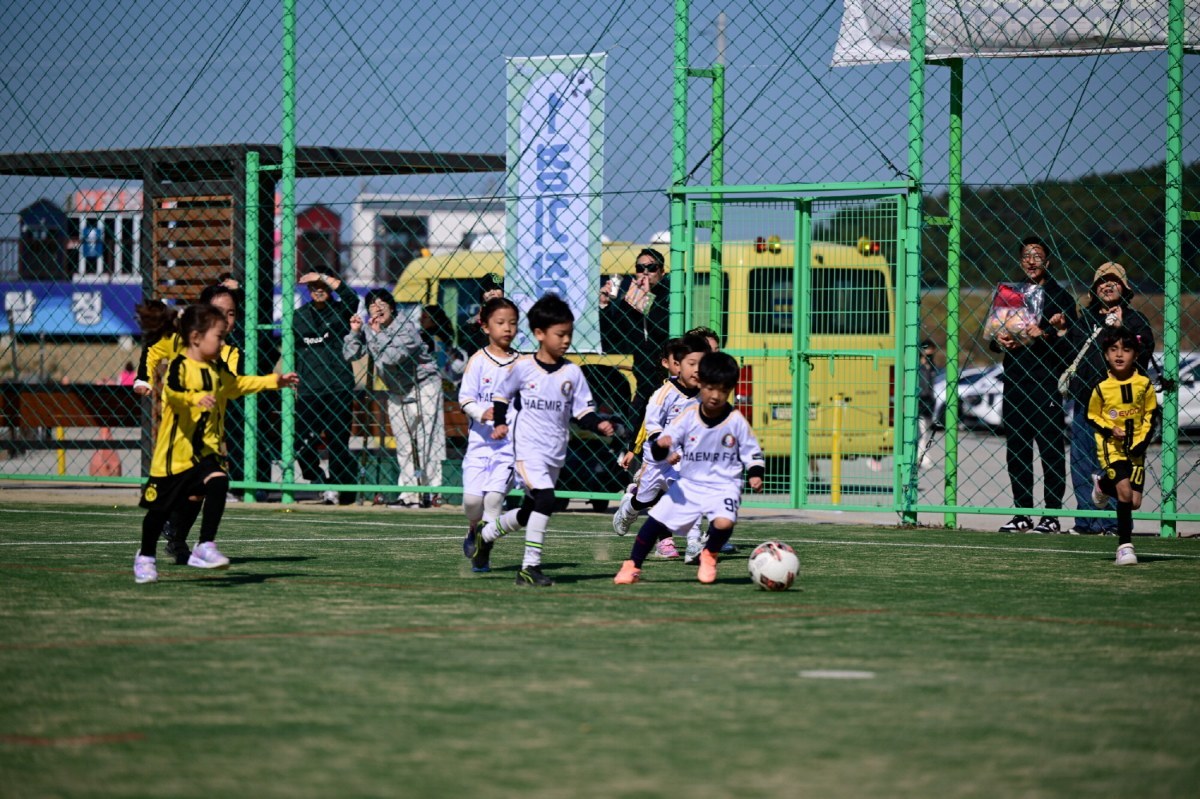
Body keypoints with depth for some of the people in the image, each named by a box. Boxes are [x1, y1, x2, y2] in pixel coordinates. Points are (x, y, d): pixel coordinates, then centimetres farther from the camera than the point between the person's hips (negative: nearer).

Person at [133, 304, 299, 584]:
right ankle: (145, 557, 33)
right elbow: (173, 392, -36)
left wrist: (274, 381, 29)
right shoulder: (180, 366, -15)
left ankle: (205, 547, -20)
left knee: (218, 483, -25)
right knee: (160, 508, 9)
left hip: (206, 449, 5)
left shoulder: (217, 370, 8)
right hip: (175, 449, -5)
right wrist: (196, 398, -55)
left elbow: (238, 384, 29)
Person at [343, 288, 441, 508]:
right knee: (403, 446, 6)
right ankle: (409, 495, 8)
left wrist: (378, 334, -25)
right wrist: (354, 332, -12)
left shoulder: (407, 327, -18)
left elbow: (391, 356, -30)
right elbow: (350, 355, -1)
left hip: (423, 386, -7)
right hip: (396, 392, 7)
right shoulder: (368, 329, 1)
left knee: (426, 441, -10)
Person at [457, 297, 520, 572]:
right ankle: (474, 530, 26)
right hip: (480, 439, -1)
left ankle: (482, 553, 2)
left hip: (510, 443, 1)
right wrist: (482, 413, -21)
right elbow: (465, 398, -3)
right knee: (472, 496, -8)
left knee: (495, 495, -10)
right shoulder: (478, 361, -1)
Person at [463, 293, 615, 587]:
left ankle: (485, 535, 42)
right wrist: (500, 422, -4)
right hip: (528, 448, -5)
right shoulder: (522, 367, -4)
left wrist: (598, 425, -12)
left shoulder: (573, 373, 4)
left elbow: (583, 411, 6)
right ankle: (530, 567, -17)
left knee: (529, 512, 15)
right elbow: (501, 395, 10)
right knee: (545, 499, -23)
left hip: (556, 453, 5)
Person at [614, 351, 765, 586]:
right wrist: (661, 446, -29)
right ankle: (632, 566, 13)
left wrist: (755, 474, -12)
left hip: (724, 485, -2)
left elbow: (752, 452, 4)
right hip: (689, 484, 2)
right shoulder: (688, 417, -7)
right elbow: (660, 452, -6)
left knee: (724, 522, -28)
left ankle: (709, 556, 5)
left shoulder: (736, 421, -8)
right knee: (656, 520, -5)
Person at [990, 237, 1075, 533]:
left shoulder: (1060, 298, 2)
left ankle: (1051, 515, -4)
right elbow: (993, 341, 20)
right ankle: (1022, 514, 13)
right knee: (1017, 451, 6)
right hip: (1015, 384, 5)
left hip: (1046, 384, -5)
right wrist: (999, 341, -2)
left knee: (1051, 451, -5)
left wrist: (1045, 336, -22)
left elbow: (1069, 345, -5)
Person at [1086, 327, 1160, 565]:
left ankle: (1104, 485, 37)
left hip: (1135, 447, 3)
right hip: (1111, 447, -3)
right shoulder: (1101, 388, -8)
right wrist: (1110, 430, -16)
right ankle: (1124, 545, -10)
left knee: (1134, 502, 3)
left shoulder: (1144, 384, -4)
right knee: (1125, 491, -20)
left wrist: (1144, 440, -7)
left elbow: (1151, 414, 5)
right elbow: (1092, 416, 2)